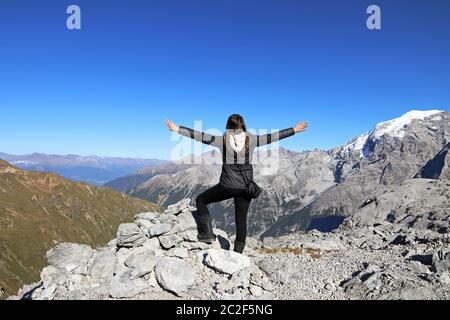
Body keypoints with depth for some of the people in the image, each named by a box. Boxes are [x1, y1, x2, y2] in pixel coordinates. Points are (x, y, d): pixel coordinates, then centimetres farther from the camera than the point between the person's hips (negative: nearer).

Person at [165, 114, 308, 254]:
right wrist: (294, 130, 14)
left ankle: (207, 234, 8)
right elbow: (272, 137, 5)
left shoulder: (223, 140, -6)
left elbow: (200, 136, -8)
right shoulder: (251, 140, -1)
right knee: (241, 220, 10)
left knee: (201, 200, 18)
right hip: (245, 188, 3)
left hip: (227, 186, -3)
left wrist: (177, 129, -4)